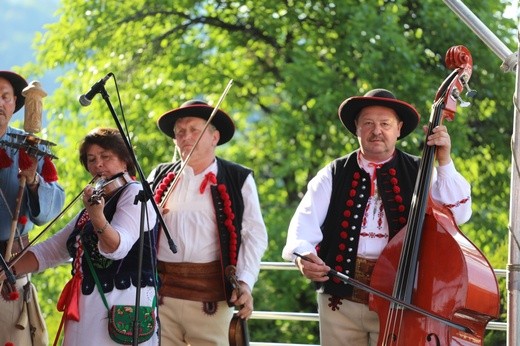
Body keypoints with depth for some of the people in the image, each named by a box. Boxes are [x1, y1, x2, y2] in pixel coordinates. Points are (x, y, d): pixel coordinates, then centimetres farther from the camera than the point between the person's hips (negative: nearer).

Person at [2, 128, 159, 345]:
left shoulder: (135, 194, -2)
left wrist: (97, 217, -38)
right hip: (85, 310, 8)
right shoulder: (96, 203, 23)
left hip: (122, 308, -8)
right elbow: (50, 251, 20)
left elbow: (117, 248, -19)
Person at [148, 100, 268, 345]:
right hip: (160, 290, 2)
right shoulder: (161, 177, 16)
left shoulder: (238, 179, 7)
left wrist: (245, 282, -7)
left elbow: (254, 234, 4)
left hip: (211, 294, -2)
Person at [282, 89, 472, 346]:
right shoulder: (334, 175, 8)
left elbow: (458, 213, -5)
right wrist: (302, 253, -26)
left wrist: (444, 162, -12)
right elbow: (306, 221, -5)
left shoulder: (418, 174, 7)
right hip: (340, 298, 1)